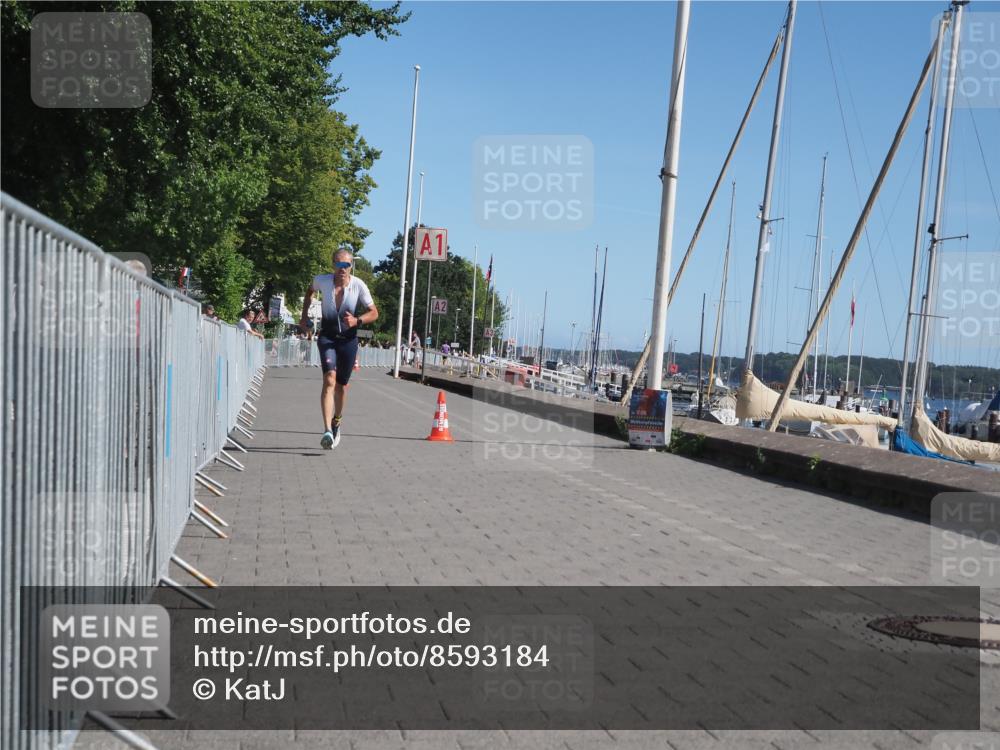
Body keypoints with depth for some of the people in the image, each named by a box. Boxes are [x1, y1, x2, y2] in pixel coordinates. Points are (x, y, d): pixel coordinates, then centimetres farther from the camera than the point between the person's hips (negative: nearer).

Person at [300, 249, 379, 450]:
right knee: (329, 379, -21)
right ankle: (327, 430, -30)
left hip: (348, 339, 1)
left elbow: (374, 313, -5)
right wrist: (304, 315, 12)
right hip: (327, 337, -1)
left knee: (341, 385, 11)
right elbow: (310, 291, 17)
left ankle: (336, 423, 38)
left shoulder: (359, 285, -11)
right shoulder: (322, 280, -8)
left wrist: (357, 320, -23)